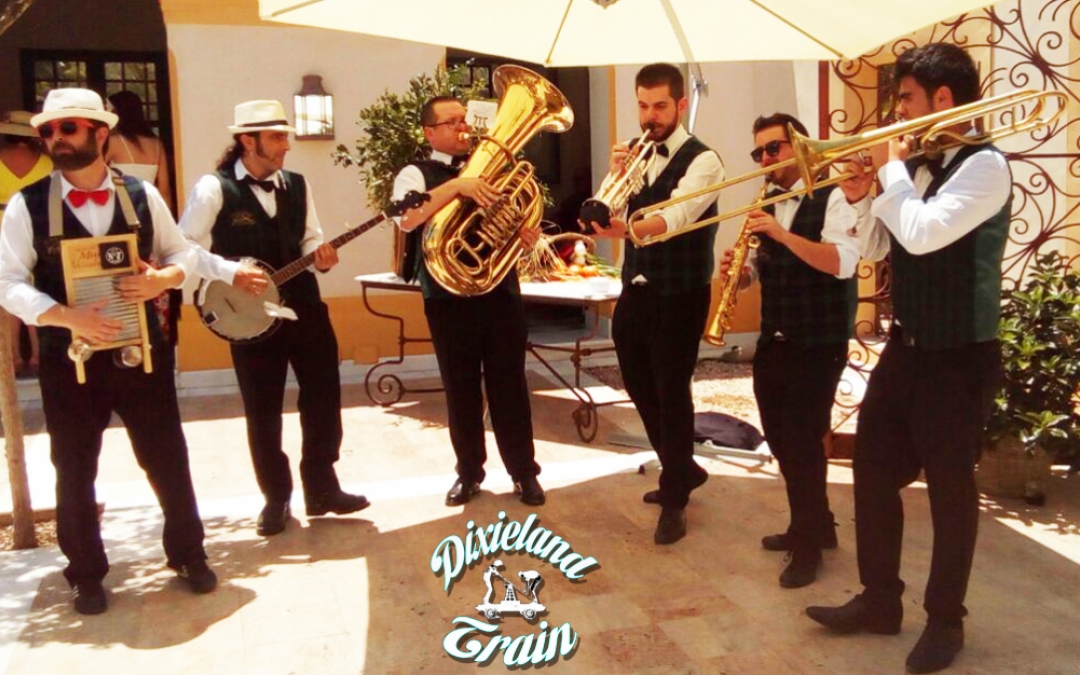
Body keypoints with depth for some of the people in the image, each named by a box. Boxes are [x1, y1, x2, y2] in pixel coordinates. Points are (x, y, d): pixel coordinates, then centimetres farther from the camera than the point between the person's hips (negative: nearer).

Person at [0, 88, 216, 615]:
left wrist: (161, 279, -14)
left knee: (167, 459, 9)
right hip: (69, 359, 0)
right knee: (74, 472, 10)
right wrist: (67, 317, -21)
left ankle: (189, 555, 29)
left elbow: (182, 255, 8)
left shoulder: (142, 196, 1)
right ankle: (87, 575, 30)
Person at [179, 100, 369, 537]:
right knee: (263, 411, 6)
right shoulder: (214, 188, -8)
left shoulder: (297, 185, 8)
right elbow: (183, 245, -11)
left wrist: (322, 254, -9)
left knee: (324, 396, 6)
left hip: (304, 306, 5)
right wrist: (231, 273, -22)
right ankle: (276, 497, 22)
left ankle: (322, 488, 22)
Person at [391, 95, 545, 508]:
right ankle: (469, 472, 24)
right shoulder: (416, 174, -1)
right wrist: (457, 186, -29)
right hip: (449, 298, -2)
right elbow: (407, 218, -22)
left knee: (509, 384, 7)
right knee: (461, 389, 8)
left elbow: (517, 222, 13)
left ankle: (523, 471, 19)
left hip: (500, 291, 3)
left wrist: (527, 236, -10)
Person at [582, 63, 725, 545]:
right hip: (634, 290, 7)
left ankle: (674, 500, 16)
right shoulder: (634, 151, 7)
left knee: (671, 391, -2)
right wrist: (615, 175, -20)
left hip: (679, 295, -7)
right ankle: (682, 470, 38)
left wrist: (627, 229, -48)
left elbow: (675, 215, -30)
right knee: (641, 389, 16)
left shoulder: (702, 160, -12)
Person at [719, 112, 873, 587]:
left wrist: (781, 232, -33)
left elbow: (842, 263, -26)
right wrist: (736, 269, -6)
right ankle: (815, 524, 35)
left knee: (803, 442, -2)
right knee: (781, 440, 15)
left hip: (818, 344, -7)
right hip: (772, 342, 7)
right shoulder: (765, 204, 10)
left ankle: (808, 545, 15)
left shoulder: (835, 197, -11)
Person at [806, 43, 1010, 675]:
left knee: (950, 487, 6)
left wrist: (892, 169, -15)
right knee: (874, 469, 13)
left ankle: (946, 620, 25)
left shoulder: (984, 165, -14)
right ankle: (880, 600, 30)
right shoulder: (919, 168, 9)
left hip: (959, 358, -8)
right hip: (906, 347, 8)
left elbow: (922, 235, -30)